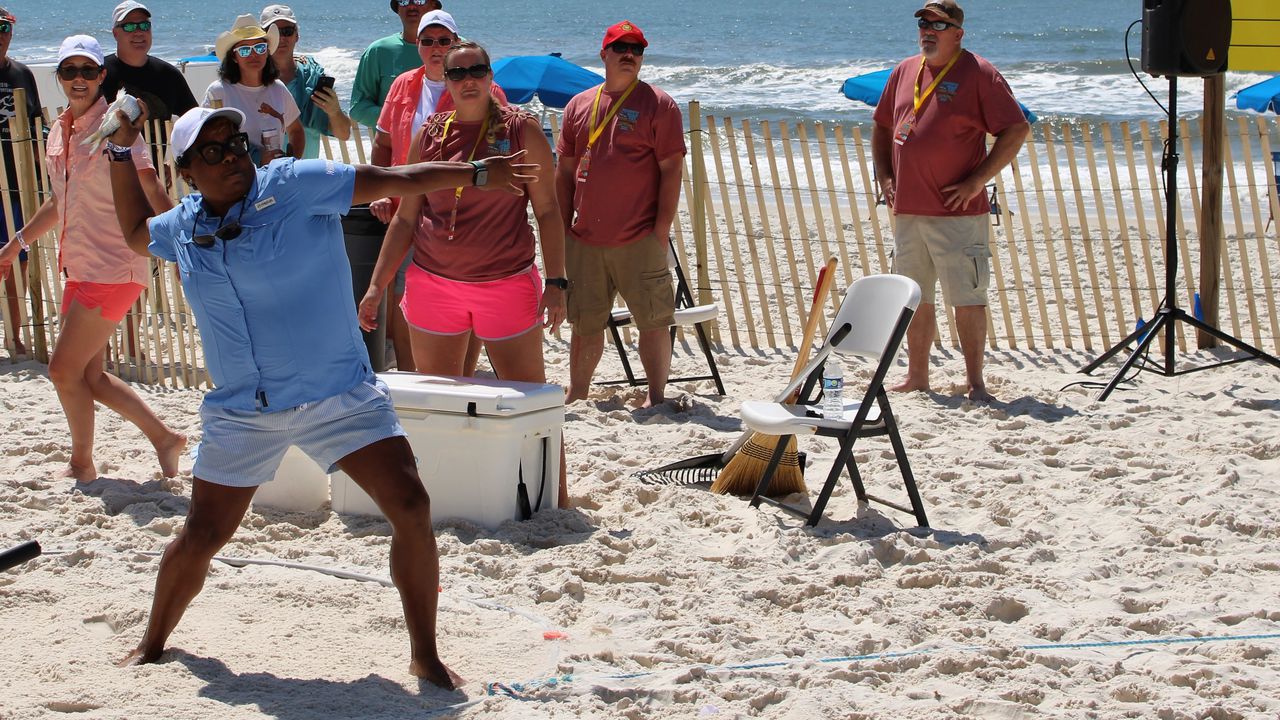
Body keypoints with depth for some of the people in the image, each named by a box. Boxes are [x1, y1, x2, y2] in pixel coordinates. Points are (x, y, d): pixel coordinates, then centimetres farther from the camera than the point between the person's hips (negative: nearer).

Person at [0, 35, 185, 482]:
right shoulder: (58, 134, 11)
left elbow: (152, 193, -21)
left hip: (112, 269, -8)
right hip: (81, 269, 8)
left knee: (64, 370, -2)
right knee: (88, 377, 11)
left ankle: (82, 464, 16)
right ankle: (163, 438, 23)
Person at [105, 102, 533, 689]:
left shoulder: (293, 185, -11)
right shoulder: (183, 227, 5)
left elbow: (391, 181, -12)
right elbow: (135, 233, 27)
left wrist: (478, 173, -17)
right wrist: (121, 154, 17)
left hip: (340, 395, -3)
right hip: (241, 411, 3)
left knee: (410, 508, -14)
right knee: (200, 539, 8)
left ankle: (425, 656, 1)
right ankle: (151, 644, 34)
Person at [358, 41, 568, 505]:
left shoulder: (521, 130, -1)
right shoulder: (429, 135, 7)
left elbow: (547, 210, -1)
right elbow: (406, 219, 11)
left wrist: (556, 281, -9)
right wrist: (377, 286, 6)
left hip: (508, 284, -3)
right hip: (434, 284, 3)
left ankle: (556, 501, 6)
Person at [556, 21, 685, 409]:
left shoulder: (658, 105, -1)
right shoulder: (579, 105, 12)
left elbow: (671, 170, -5)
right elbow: (565, 170, 14)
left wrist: (662, 230, -11)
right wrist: (562, 227, 8)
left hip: (640, 241, -4)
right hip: (585, 239, 4)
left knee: (653, 321, -2)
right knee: (585, 322, 11)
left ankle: (656, 396, 7)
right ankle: (576, 394, 22)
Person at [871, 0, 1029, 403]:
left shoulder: (978, 74, -6)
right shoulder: (904, 72, 13)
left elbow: (1017, 130, -10)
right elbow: (882, 128, 24)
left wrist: (976, 181, -13)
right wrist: (884, 177, 10)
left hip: (957, 214, -6)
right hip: (907, 211, 6)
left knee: (968, 298, -4)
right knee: (915, 299, 12)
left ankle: (975, 383, 2)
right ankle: (917, 376, 22)